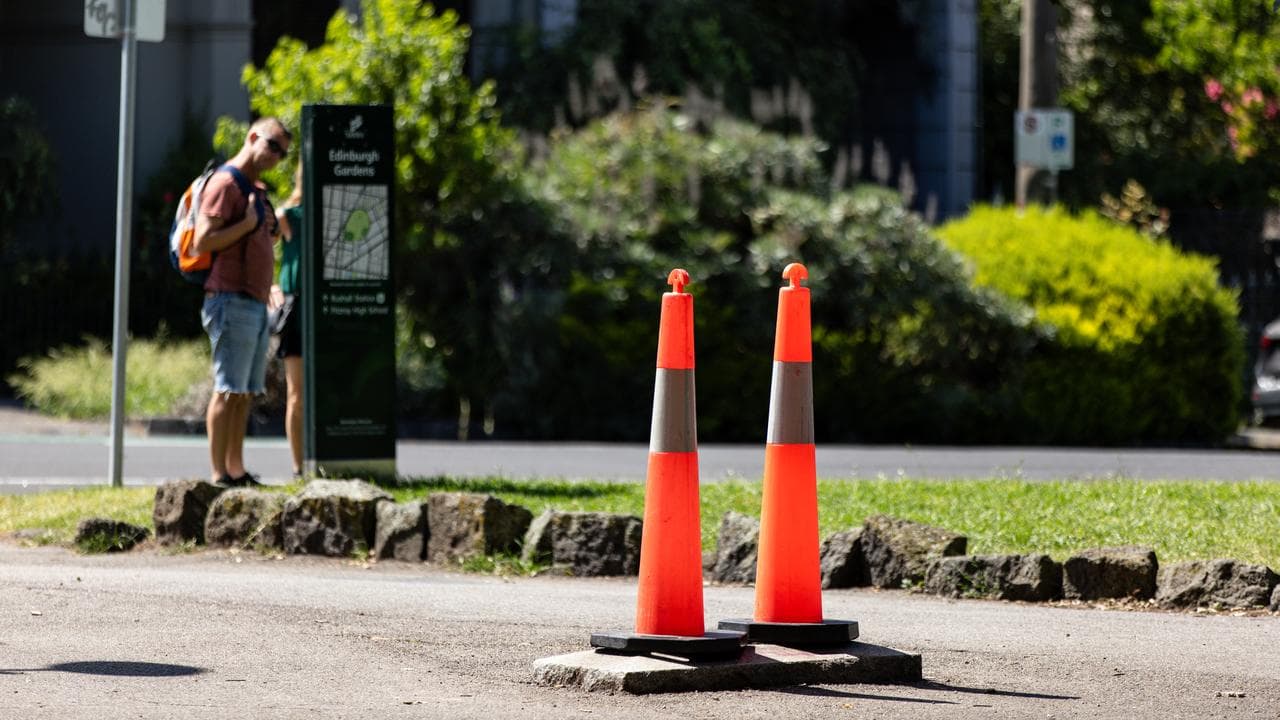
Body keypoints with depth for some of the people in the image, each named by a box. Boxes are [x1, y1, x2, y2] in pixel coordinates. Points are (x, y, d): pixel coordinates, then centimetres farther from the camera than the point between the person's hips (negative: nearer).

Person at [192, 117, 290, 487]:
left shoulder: (256, 189, 20)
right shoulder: (225, 183, -10)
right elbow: (203, 240, -18)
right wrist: (248, 224, -16)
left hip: (256, 304, 10)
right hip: (231, 302, -10)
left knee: (245, 392, 9)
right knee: (228, 390, -11)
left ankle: (237, 470, 12)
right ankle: (219, 474, -11)